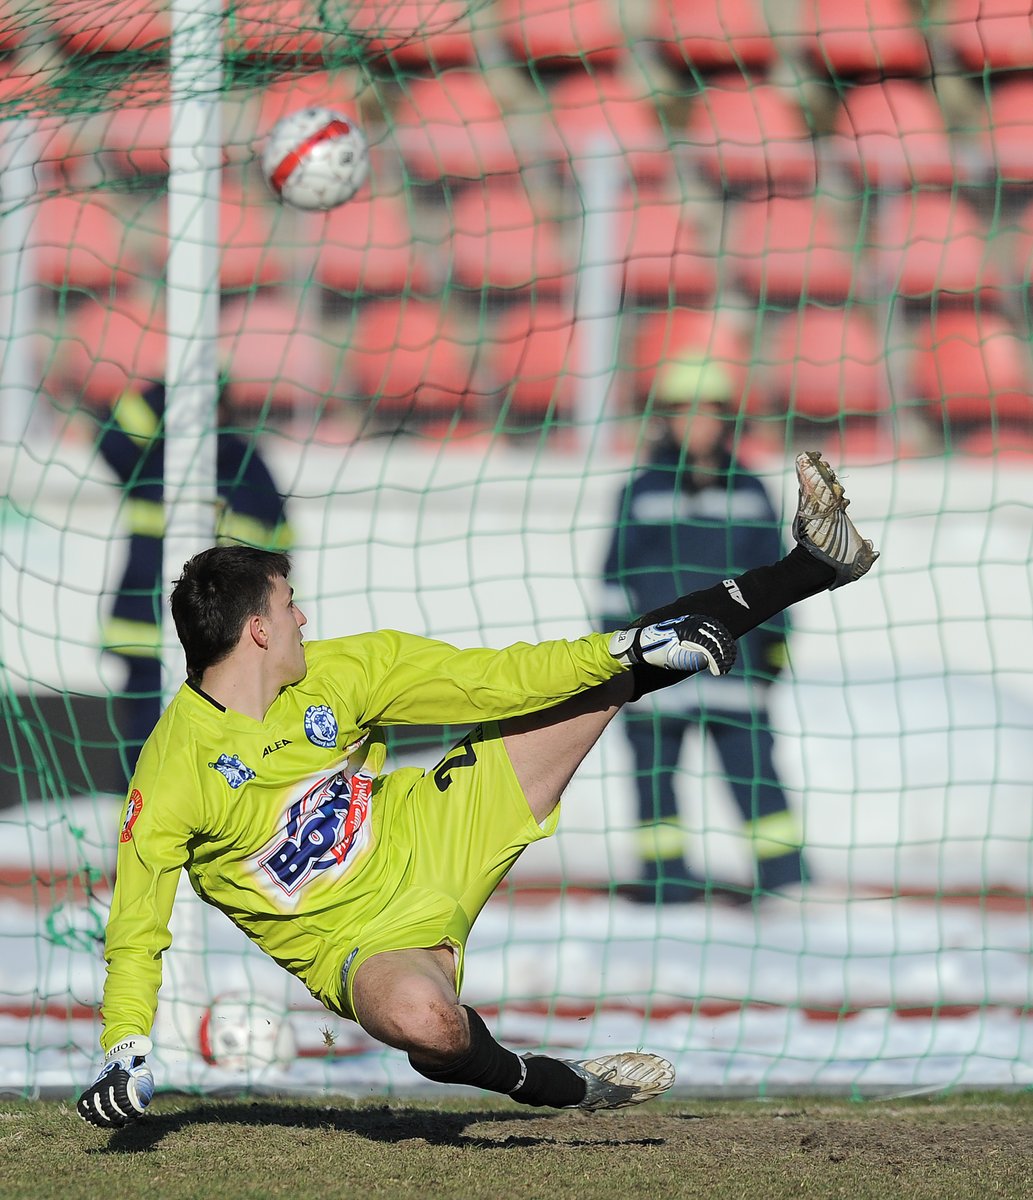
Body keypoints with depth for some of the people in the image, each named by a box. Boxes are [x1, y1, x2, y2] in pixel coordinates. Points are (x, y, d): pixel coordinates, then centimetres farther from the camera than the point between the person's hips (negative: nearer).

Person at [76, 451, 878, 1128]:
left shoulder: (335, 673, -4)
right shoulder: (176, 770, -20)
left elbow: (486, 680, 2)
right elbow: (136, 932, -17)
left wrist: (627, 649, -2)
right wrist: (125, 1053, -30)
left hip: (435, 837, 6)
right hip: (368, 941, -6)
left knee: (610, 676, 5)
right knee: (421, 1015, -45)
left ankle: (817, 561, 15)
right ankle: (561, 1087, -16)